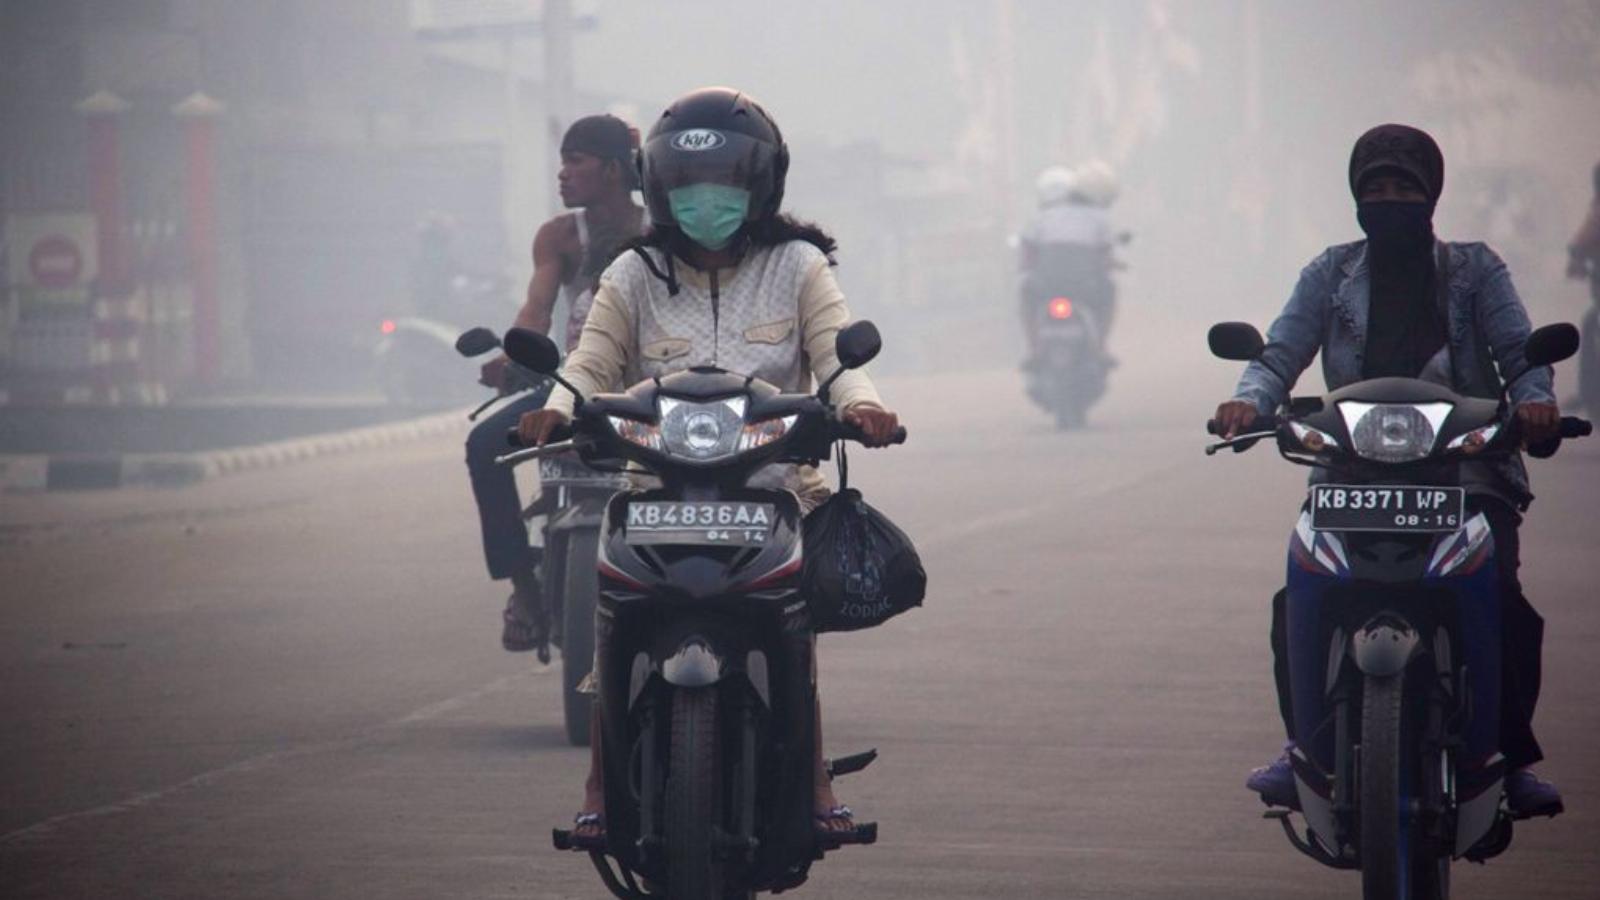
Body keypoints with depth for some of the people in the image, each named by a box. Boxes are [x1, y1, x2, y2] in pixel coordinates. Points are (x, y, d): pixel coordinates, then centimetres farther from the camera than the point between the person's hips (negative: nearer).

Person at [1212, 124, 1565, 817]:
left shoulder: (1473, 271, 14)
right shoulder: (1332, 274, 17)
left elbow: (1518, 350, 4)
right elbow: (1281, 353, 7)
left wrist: (1533, 396, -20)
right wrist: (1249, 399, -16)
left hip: (1467, 469, -1)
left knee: (1501, 597, -25)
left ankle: (1514, 756, -14)